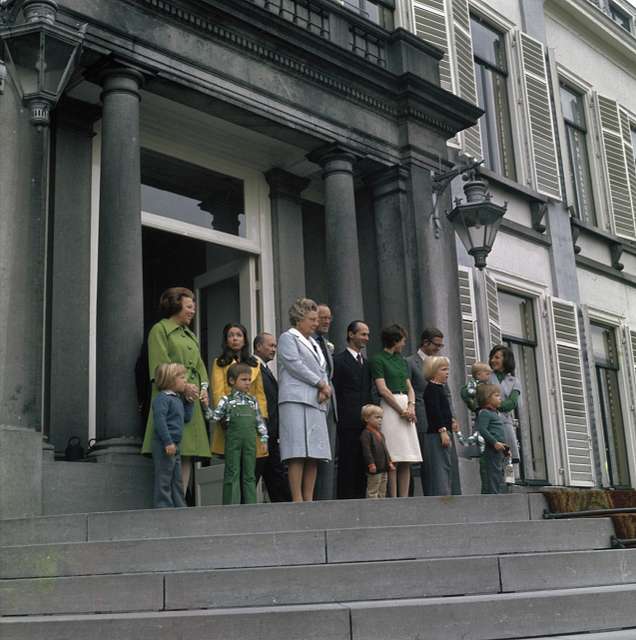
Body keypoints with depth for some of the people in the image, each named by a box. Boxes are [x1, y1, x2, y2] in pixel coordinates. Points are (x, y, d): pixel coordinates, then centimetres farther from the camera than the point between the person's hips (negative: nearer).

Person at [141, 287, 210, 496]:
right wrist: (182, 385, -16)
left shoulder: (191, 336, 25)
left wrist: (203, 388, 4)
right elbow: (161, 365, -8)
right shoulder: (160, 330, 2)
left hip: (191, 401, 8)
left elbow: (200, 365, 22)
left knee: (187, 455, 3)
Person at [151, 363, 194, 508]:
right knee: (164, 480, -5)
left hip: (174, 446, 10)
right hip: (164, 446, -10)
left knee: (177, 480, 14)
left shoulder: (178, 398, 17)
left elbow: (187, 418, 21)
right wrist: (168, 442, -25)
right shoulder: (162, 398, -13)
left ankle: (181, 508, 21)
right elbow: (159, 419, -22)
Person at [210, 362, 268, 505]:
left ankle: (251, 504, 11)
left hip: (250, 442, 4)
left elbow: (259, 421, 16)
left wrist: (264, 438, 10)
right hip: (233, 441, -4)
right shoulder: (226, 400, 3)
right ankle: (232, 504, 1)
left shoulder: (253, 401, 15)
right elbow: (214, 417, 3)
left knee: (249, 474, 7)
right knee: (232, 473, -2)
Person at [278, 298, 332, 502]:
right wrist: (321, 384, -6)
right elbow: (295, 365, -9)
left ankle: (309, 499, 3)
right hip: (297, 401, -8)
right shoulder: (288, 337, 3)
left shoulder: (313, 342, 27)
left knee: (314, 455, 2)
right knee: (298, 454, -14)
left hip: (317, 403, 8)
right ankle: (297, 500, -15)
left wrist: (325, 388, 1)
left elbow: (322, 370, 22)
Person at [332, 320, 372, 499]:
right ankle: (345, 499, -2)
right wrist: (340, 417, -10)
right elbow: (336, 391, -6)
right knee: (347, 464, -5)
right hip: (348, 422, -7)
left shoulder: (366, 362, 20)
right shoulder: (339, 360, -2)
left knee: (363, 465, 7)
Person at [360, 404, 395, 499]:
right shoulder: (366, 434, -11)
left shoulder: (380, 434, 18)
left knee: (382, 491, 14)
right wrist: (371, 464, -25)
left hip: (383, 468, 9)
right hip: (375, 469, -9)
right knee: (372, 491, -5)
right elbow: (366, 450, -19)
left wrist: (389, 462, 18)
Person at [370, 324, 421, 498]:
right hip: (389, 407, -7)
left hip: (407, 408, 7)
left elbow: (409, 387, 14)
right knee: (393, 458, -9)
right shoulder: (378, 359, -2)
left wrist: (411, 407, -4)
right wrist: (402, 411, -9)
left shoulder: (402, 360, 20)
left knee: (407, 459, 2)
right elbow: (383, 389, -9)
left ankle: (404, 498, 3)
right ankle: (393, 499, -8)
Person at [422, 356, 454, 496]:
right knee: (441, 467, -13)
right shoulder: (431, 388, -11)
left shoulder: (439, 388, 20)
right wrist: (443, 430, -24)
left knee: (445, 467, 10)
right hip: (437, 433, -11)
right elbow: (434, 411, -20)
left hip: (442, 432, 11)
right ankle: (442, 495, -15)